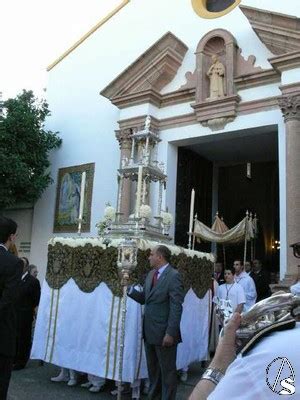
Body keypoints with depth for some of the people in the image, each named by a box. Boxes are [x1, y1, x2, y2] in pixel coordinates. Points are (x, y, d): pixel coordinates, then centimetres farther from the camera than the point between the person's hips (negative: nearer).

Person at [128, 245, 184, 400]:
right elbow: (144, 298, 13)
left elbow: (176, 307, -20)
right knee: (152, 368, 21)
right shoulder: (151, 274, 10)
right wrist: (129, 288, -2)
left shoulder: (173, 276, -17)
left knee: (167, 370, 9)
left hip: (163, 332, -8)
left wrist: (170, 333, -22)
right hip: (149, 331, 8)